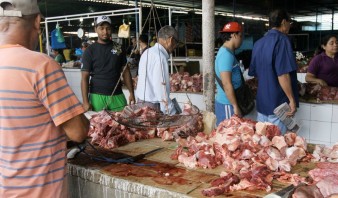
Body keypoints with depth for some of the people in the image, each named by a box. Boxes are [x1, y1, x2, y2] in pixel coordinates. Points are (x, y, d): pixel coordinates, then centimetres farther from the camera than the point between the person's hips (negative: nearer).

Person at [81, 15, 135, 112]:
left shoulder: (118, 48, 8)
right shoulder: (90, 50, -1)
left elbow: (125, 71, 11)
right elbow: (85, 77, -3)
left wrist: (131, 93, 3)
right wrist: (85, 101, -11)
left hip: (117, 95, 3)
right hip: (97, 96, -2)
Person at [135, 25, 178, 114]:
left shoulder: (147, 52, 12)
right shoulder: (160, 57, -17)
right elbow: (161, 88, -21)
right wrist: (171, 114, -17)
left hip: (141, 101, 9)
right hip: (152, 105, -9)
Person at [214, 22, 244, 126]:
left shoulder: (226, 52, 13)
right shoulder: (226, 55, -18)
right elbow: (227, 84, -22)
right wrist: (235, 106, -20)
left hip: (226, 102, 9)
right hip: (227, 104, -9)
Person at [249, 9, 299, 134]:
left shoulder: (258, 43, 10)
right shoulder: (281, 40, -13)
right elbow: (283, 74, -20)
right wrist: (292, 100, -14)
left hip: (261, 101, 8)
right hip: (278, 103, -7)